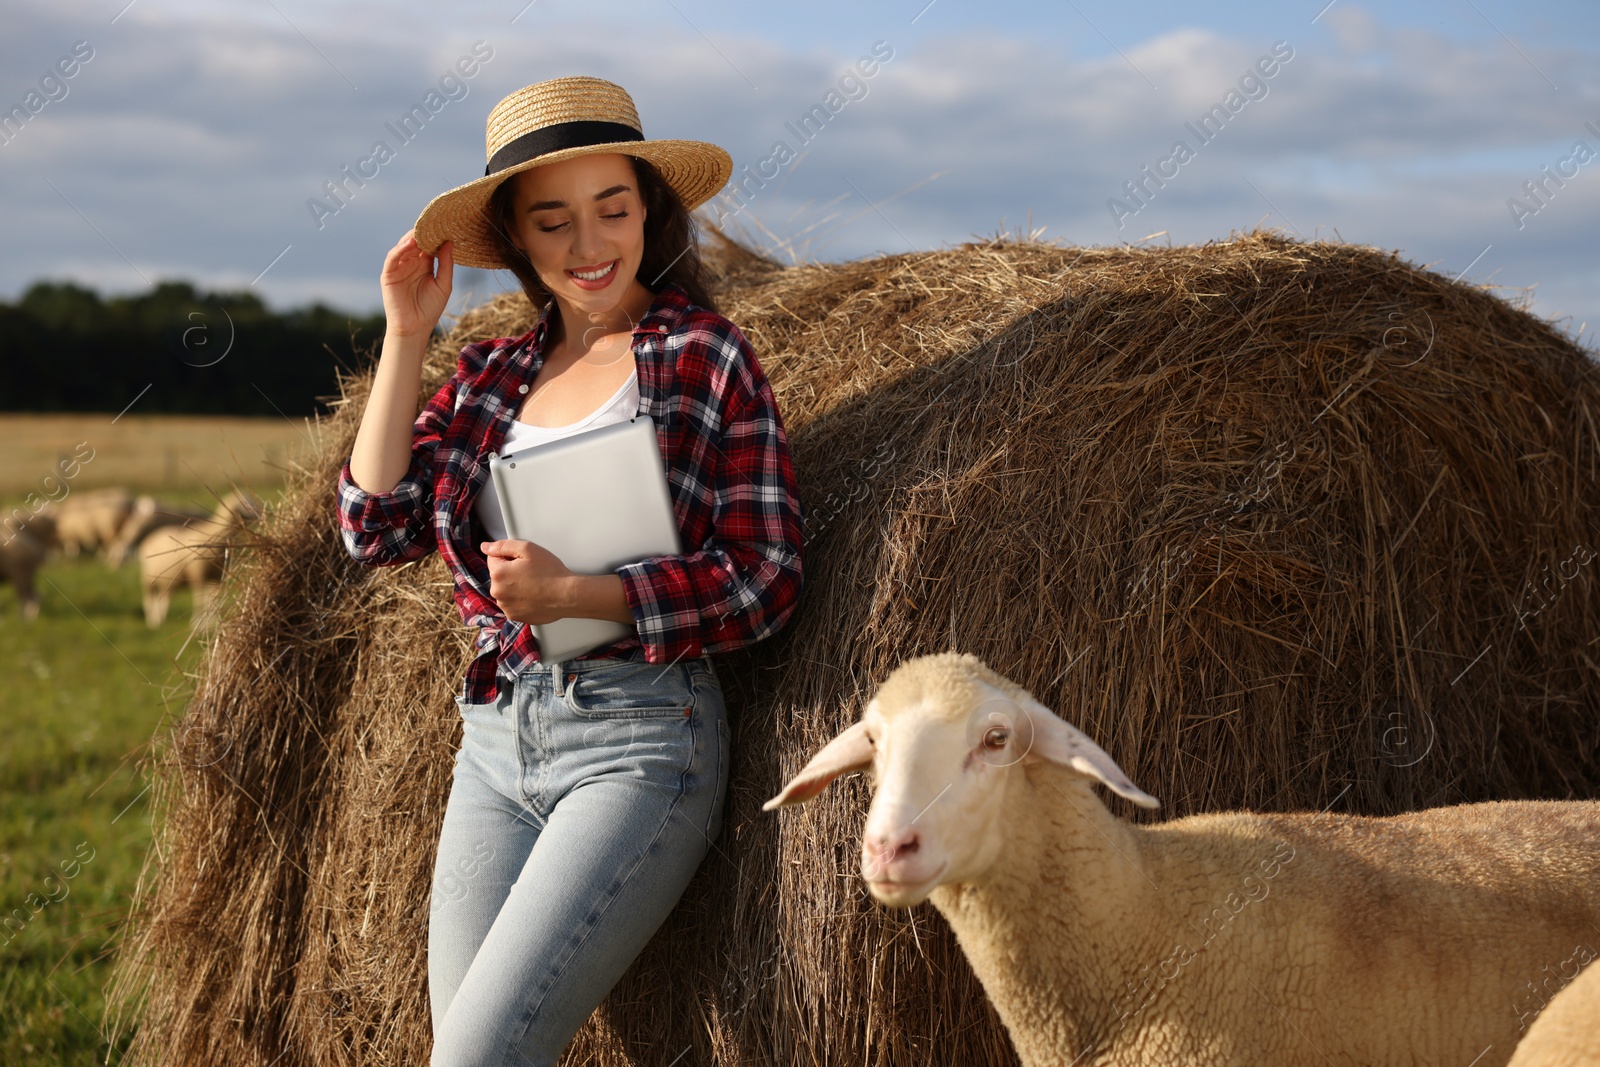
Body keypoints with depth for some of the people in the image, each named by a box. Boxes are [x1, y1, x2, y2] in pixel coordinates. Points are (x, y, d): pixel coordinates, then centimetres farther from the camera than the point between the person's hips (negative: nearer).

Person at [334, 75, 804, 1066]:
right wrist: (407, 333, 2)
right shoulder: (491, 378, 13)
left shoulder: (706, 355, -2)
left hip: (641, 738, -5)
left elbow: (766, 578, -7)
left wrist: (569, 592, -15)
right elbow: (377, 527, 3)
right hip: (497, 742, 6)